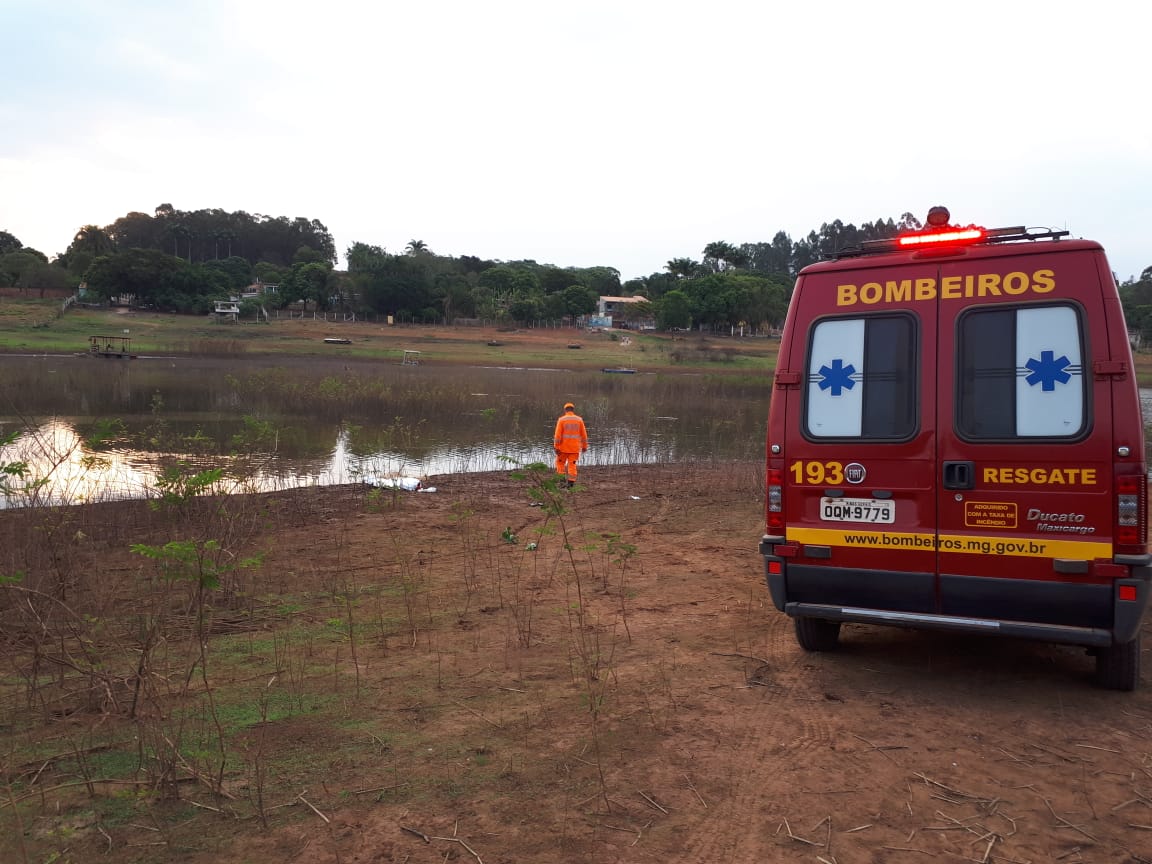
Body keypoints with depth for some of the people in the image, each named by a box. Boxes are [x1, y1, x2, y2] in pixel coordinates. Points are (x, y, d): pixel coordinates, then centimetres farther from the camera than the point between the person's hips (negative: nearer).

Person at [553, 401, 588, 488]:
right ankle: (571, 482, 2)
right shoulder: (579, 420, 0)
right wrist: (584, 446, 12)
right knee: (572, 465, 7)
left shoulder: (561, 420, -7)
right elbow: (584, 434, 3)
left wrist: (556, 447, -10)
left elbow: (558, 435, -12)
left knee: (560, 463, 14)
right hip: (575, 447, 2)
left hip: (563, 447, -2)